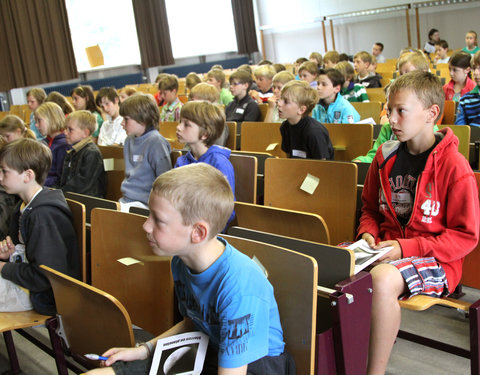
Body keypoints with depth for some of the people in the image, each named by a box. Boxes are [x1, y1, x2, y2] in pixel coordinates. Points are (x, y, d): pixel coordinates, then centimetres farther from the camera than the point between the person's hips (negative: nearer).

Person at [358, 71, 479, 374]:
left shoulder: (454, 165, -11)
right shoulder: (386, 156, 7)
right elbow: (370, 208, 21)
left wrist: (406, 247, -17)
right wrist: (368, 234, -1)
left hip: (436, 261, -5)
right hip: (385, 247, 6)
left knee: (383, 279, -36)